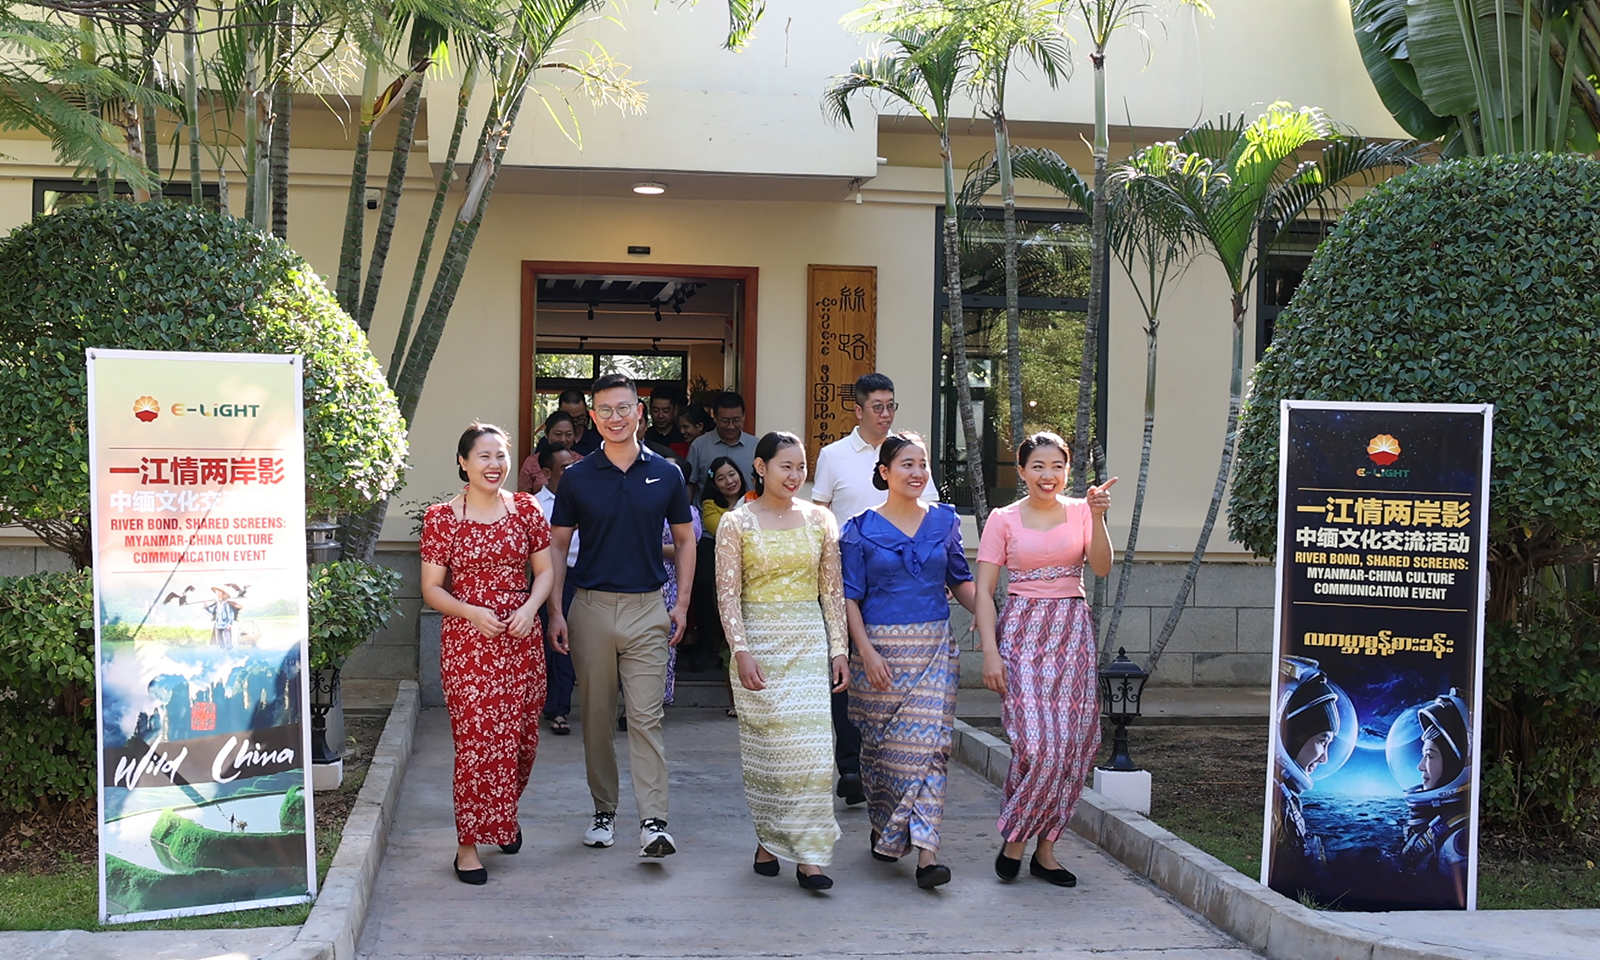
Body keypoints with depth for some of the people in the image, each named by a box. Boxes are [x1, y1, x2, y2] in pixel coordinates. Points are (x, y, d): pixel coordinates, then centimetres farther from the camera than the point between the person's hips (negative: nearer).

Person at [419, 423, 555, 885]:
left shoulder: (525, 509, 5)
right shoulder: (441, 517, -3)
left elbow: (545, 570, 10)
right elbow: (431, 588, -2)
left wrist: (530, 607, -9)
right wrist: (472, 613, -17)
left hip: (522, 639, 3)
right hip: (467, 642, -3)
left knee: (520, 736, 10)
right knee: (476, 740, -5)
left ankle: (503, 817, 37)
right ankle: (468, 845, 6)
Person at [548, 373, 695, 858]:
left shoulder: (666, 474, 4)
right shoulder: (577, 477, 2)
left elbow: (685, 540, 12)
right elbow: (557, 545, 6)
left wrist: (681, 605, 4)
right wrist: (554, 611, -1)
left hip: (647, 608, -1)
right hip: (591, 607, 1)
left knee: (646, 717, -6)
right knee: (596, 716, 8)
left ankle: (653, 823, -8)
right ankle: (604, 812, 22)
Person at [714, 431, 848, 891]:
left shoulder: (819, 520, 6)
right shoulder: (736, 522, -1)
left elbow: (832, 591, 8)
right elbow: (728, 594, -4)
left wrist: (838, 649, 3)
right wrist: (741, 651, -13)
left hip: (808, 642, 2)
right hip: (758, 640, -1)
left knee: (810, 745, -5)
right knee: (763, 746, 4)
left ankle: (809, 854, -3)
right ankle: (768, 839, 21)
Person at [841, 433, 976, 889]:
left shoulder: (944, 521, 7)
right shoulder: (862, 529, -1)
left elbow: (961, 580, 14)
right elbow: (850, 596, -2)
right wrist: (866, 651, -12)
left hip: (935, 647, 1)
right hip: (882, 646, -1)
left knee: (928, 743, -7)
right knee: (880, 744, 8)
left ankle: (925, 851, -9)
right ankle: (883, 826, 32)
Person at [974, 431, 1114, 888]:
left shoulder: (1080, 510, 7)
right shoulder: (1003, 520, 1)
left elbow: (1101, 567, -8)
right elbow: (983, 590, -2)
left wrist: (1098, 517, -22)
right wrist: (990, 652, -10)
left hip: (1072, 631, 3)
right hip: (1022, 631, -3)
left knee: (1071, 744, 1)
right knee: (1036, 742, -15)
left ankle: (1045, 849, 14)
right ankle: (1014, 838, 7)